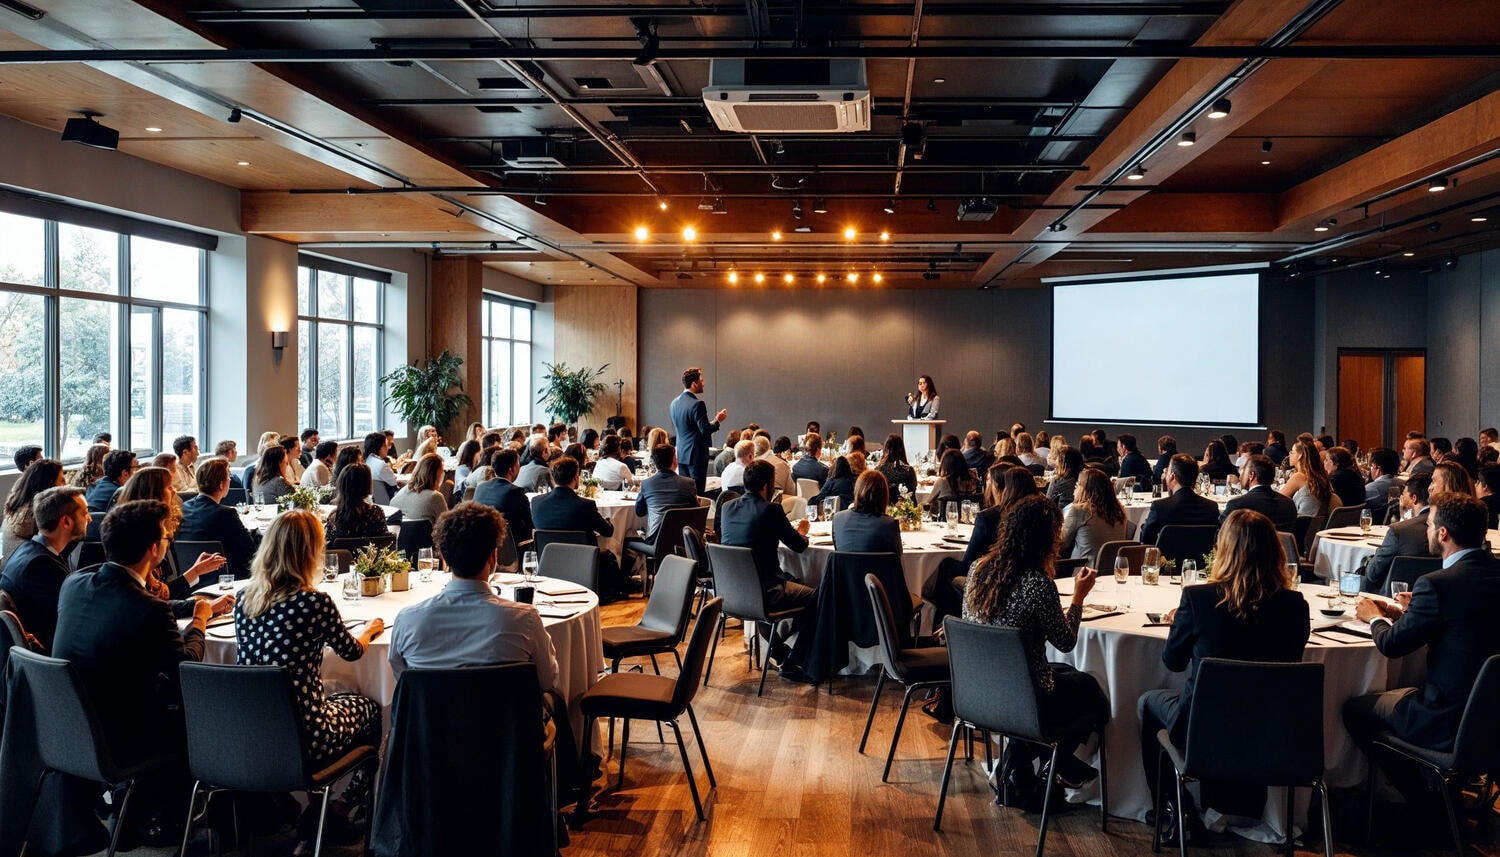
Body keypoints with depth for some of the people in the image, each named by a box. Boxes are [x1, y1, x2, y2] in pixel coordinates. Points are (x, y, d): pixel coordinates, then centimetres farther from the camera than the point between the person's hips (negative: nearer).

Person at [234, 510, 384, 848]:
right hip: (302, 738, -6)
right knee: (370, 709, 24)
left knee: (339, 698, 32)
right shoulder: (315, 602, -20)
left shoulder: (244, 598, -2)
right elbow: (352, 651, -1)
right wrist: (369, 629, 22)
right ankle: (345, 805, 30)